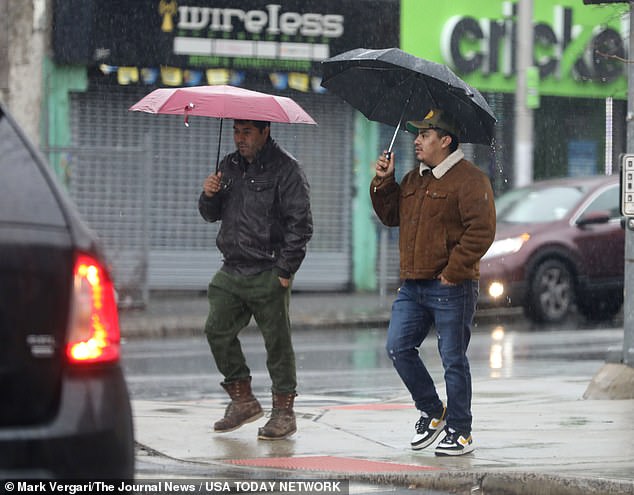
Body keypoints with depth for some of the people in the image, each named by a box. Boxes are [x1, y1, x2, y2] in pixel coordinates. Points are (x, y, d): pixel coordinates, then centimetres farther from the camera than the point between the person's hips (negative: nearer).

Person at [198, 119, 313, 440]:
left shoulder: (285, 169, -7)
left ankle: (284, 411, 4)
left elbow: (300, 224, -10)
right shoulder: (229, 166, 14)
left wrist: (285, 270, -14)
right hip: (231, 270, 7)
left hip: (268, 274, -7)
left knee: (277, 341, -4)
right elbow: (211, 215, 21)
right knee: (218, 330, 4)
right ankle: (242, 399, 17)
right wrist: (209, 196, -2)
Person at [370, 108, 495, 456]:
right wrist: (384, 183, 9)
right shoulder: (413, 179, 17)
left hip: (450, 287, -8)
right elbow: (392, 215, 25)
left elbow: (481, 230, -16)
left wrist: (454, 271, -17)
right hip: (412, 284, 8)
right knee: (398, 348, 3)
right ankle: (431, 411, 20)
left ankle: (459, 431, 8)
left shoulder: (469, 179, -10)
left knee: (453, 359, -1)